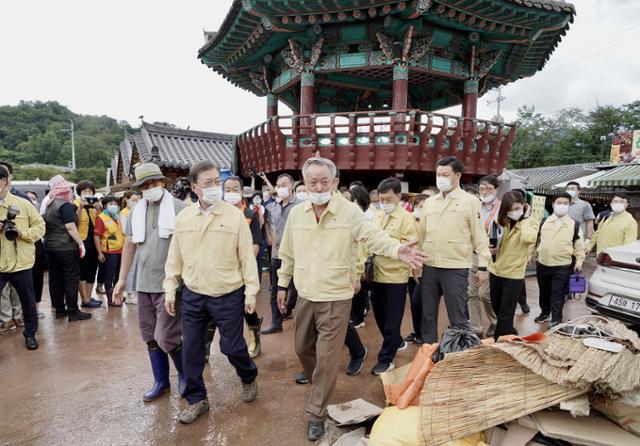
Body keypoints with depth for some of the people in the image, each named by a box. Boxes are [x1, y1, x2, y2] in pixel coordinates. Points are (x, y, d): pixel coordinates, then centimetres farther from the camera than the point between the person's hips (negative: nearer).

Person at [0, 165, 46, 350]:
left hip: (20, 263, 0)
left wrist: (23, 233, -17)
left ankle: (30, 334, 31)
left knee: (28, 301, 13)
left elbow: (40, 226, 3)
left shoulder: (23, 204, 0)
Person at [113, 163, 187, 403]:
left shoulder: (179, 208, -9)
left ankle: (185, 372, 23)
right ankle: (161, 381, 30)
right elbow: (129, 244, 13)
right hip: (144, 283, 6)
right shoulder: (137, 210, 9)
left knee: (166, 337, -4)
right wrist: (122, 279, 12)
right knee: (150, 336, 14)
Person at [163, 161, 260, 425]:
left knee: (231, 346, 8)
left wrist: (251, 292, -7)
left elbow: (247, 256, -7)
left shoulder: (235, 215, -8)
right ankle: (197, 399, 32)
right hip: (192, 295, 3)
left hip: (228, 295, -3)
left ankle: (249, 377, 40)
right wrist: (170, 290, 6)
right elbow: (174, 257, 7)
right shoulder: (183, 217, 1)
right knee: (191, 350, 11)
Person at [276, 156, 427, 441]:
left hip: (336, 298, -4)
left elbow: (372, 236, -21)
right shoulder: (296, 213, 1)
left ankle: (316, 413, 24)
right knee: (303, 348, 22)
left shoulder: (350, 211, -12)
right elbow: (288, 254, 9)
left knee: (326, 357, 4)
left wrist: (397, 250, -40)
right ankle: (317, 382, 52)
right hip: (305, 296, 5)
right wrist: (282, 285, 13)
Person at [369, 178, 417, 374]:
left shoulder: (406, 218, -8)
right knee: (379, 314, 17)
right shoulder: (378, 217, 12)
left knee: (392, 319, 3)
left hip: (395, 276, -7)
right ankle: (397, 342, 40)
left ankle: (386, 358, 14)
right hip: (377, 274, 7)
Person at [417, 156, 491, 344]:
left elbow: (479, 235, -3)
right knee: (428, 315, 14)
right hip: (429, 266, 5)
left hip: (455, 268, -4)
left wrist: (483, 266, -7)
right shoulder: (429, 201, 11)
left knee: (457, 318, 4)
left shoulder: (470, 201, -2)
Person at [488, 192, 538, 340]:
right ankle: (508, 332, 41)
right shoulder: (502, 222, 3)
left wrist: (524, 218, -18)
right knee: (497, 309, 18)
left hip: (514, 274, -5)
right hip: (496, 271, 5)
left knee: (505, 313, 3)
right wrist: (493, 249, -5)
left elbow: (528, 238, -32)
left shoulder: (531, 223, -9)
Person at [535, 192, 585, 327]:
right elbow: (536, 239, 11)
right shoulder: (544, 222, 5)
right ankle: (545, 312, 35)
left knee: (558, 294, 2)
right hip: (542, 264, 3)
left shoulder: (575, 225, -1)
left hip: (563, 266, -3)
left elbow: (579, 245, 2)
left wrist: (579, 261, -5)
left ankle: (556, 319, 13)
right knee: (544, 291, 16)